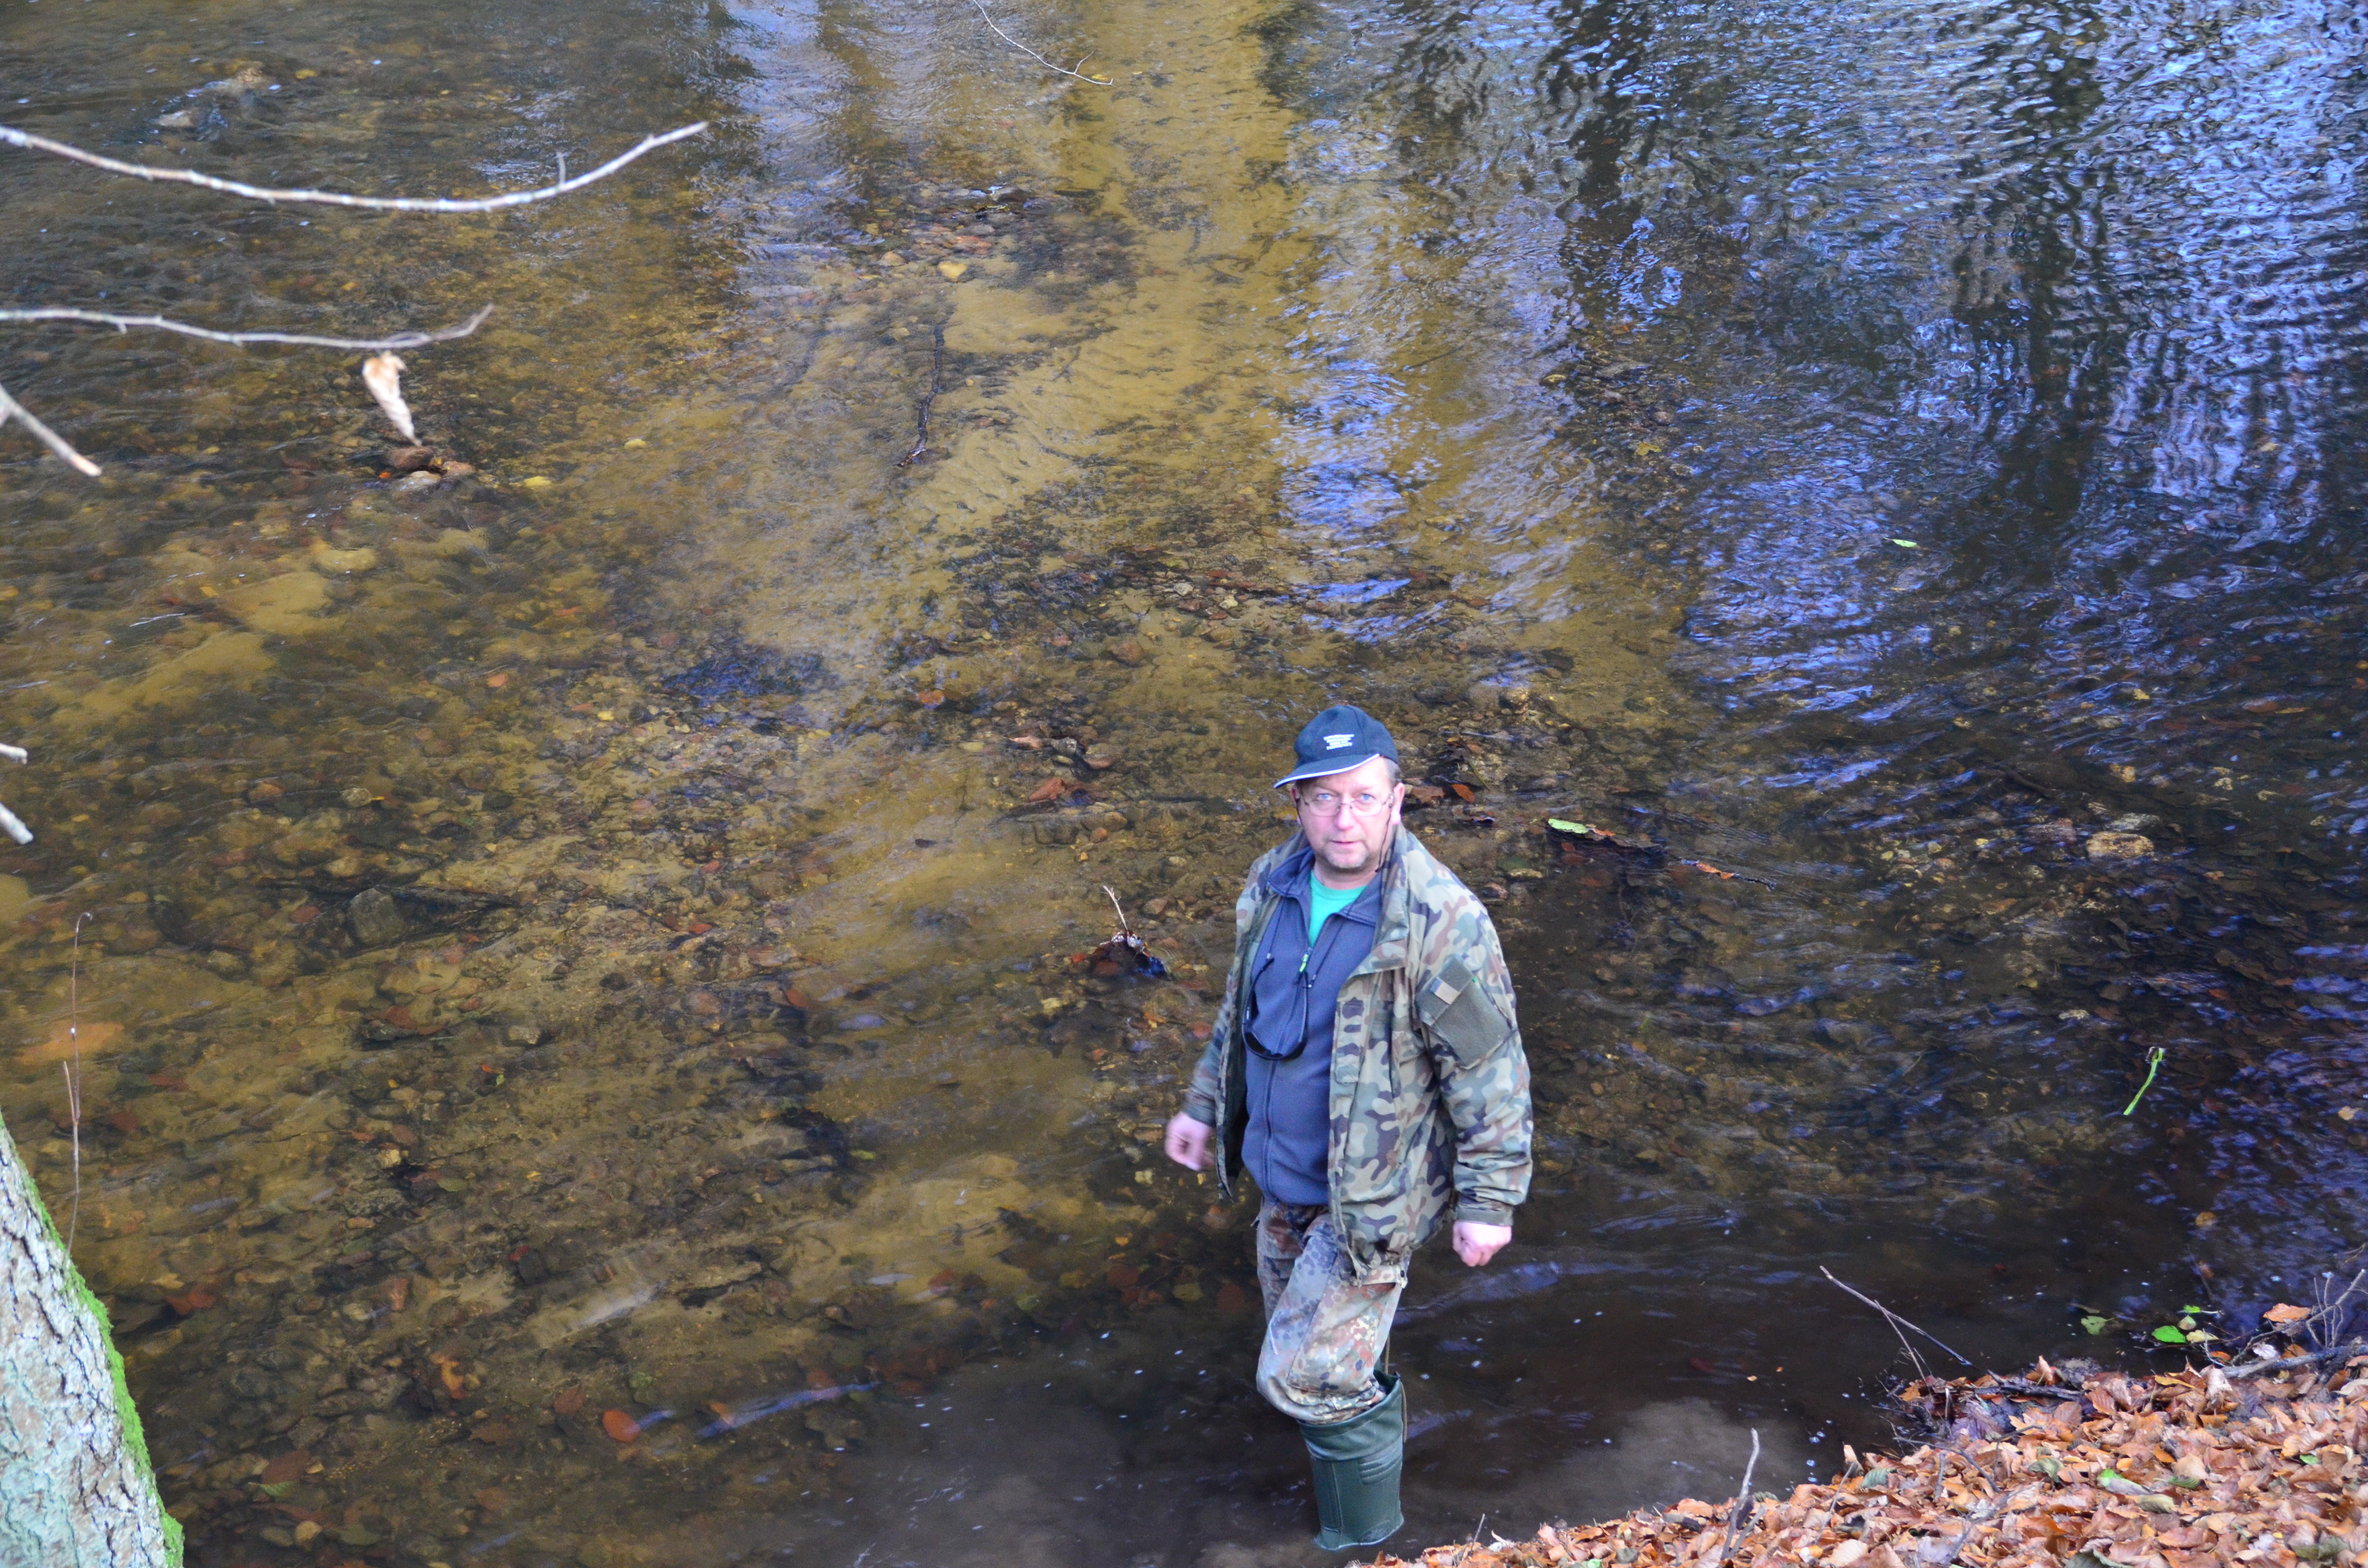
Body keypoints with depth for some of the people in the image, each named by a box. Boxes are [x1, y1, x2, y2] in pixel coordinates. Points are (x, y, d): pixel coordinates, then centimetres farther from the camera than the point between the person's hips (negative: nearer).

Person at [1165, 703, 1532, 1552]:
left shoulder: (1441, 926, -28)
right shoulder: (1275, 884, -7)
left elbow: (1491, 1074, -20)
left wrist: (1489, 1201, -16)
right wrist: (1206, 1103, 17)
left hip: (1373, 1194, -7)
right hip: (1286, 1175, 7)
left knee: (1305, 1375, -1)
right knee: (1300, 1327, 28)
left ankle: (1362, 1532, 26)